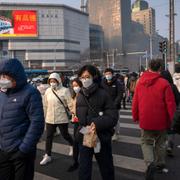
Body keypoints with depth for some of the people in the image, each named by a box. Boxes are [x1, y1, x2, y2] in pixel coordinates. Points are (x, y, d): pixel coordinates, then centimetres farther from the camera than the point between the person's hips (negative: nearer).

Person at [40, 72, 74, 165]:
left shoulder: (64, 90, -10)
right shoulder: (48, 91, 5)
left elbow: (70, 104, -12)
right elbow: (45, 105, 12)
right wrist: (43, 116, 14)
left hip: (62, 118, -4)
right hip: (50, 118, 4)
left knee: (65, 135, 10)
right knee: (49, 137, 7)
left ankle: (72, 145, 41)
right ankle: (47, 156, 19)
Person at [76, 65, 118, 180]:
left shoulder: (103, 94, -12)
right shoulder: (80, 95, 3)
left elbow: (113, 116, -14)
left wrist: (97, 124, -25)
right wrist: (84, 127, -3)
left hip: (102, 137, -3)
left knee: (106, 168, 16)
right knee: (84, 169, 9)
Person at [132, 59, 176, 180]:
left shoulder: (140, 82, 0)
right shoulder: (164, 83, -12)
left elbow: (135, 102, 4)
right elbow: (170, 104, -11)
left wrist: (135, 117, 15)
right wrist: (170, 120, 2)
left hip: (145, 120, 2)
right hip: (161, 120, -1)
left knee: (146, 142, 14)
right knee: (160, 143, 19)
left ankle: (150, 163, -8)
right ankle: (159, 164, 32)